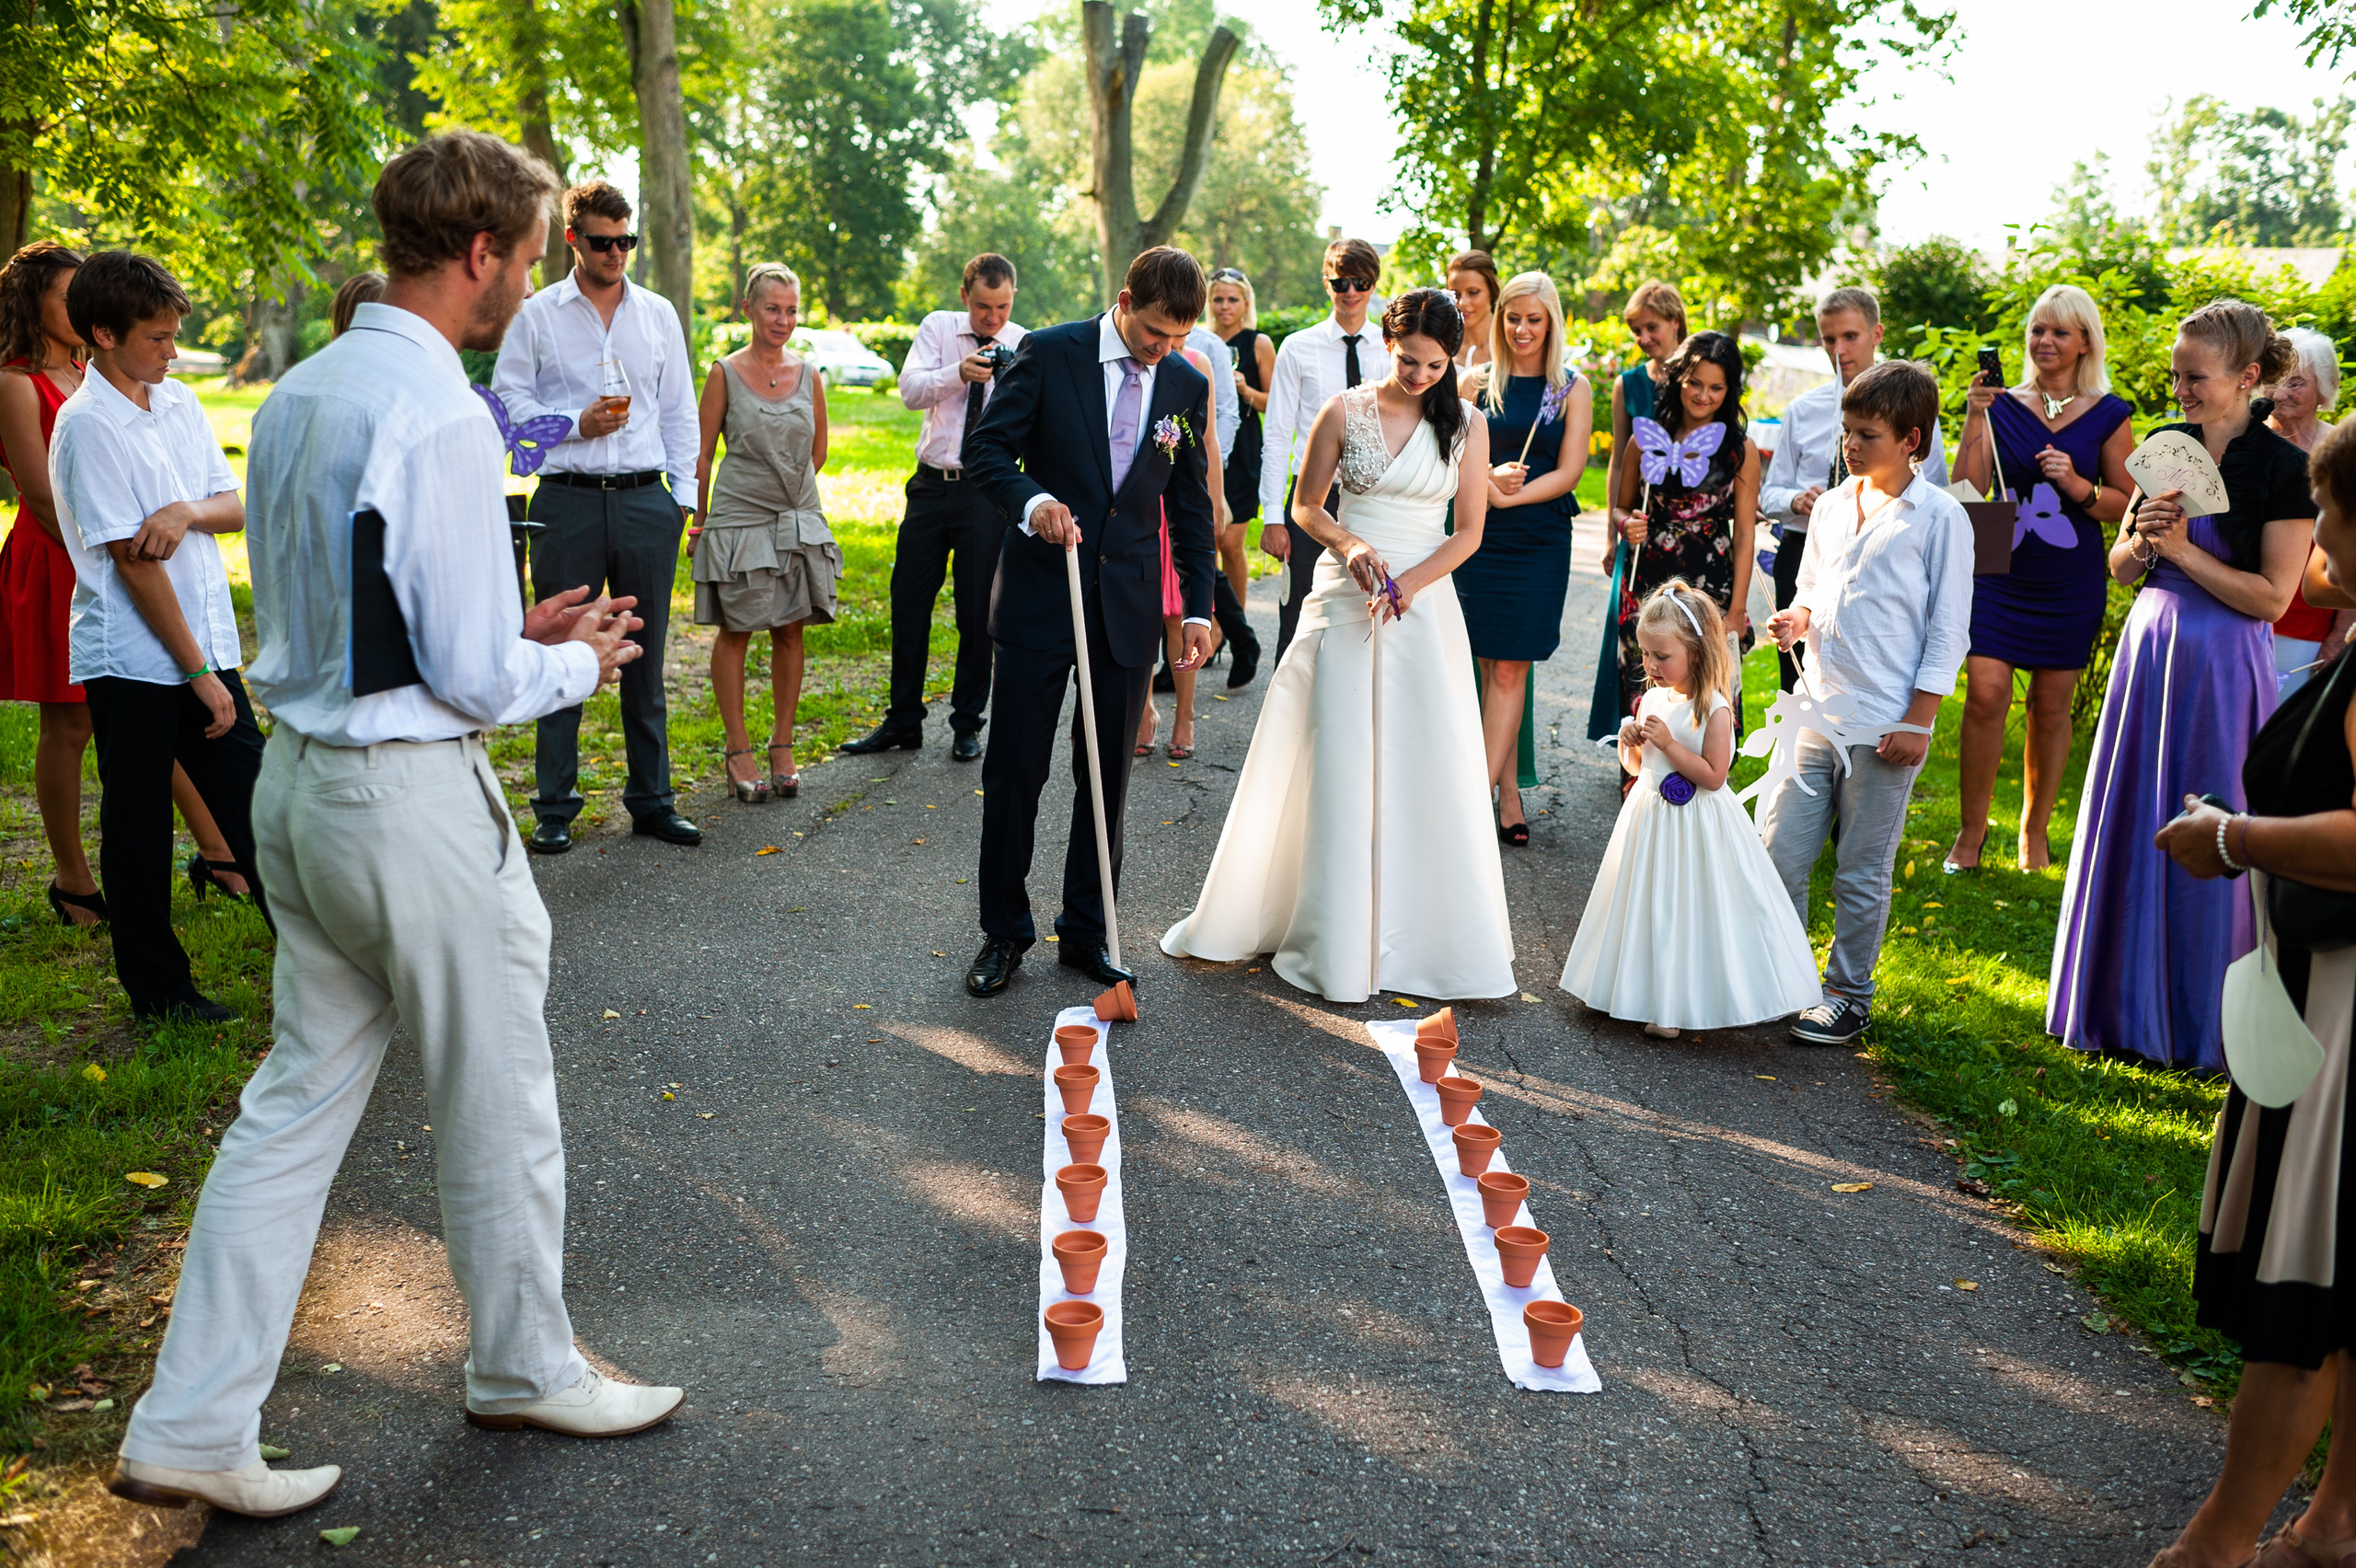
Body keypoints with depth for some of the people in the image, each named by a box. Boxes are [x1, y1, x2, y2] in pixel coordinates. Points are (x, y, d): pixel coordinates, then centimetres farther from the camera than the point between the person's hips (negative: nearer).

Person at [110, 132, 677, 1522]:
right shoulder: (440, 419, -20)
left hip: (300, 780, 8)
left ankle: (191, 1431, 22)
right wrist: (577, 664, 1)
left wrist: (512, 627, 14)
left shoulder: (297, 396, 8)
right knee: (498, 1110, 12)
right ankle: (526, 1370, 33)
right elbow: (477, 683, -19)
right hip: (415, 797, -8)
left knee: (297, 1104, 16)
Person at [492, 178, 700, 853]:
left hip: (646, 500, 2)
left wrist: (682, 493, 7)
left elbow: (680, 411, 14)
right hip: (568, 501, -2)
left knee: (646, 656, 7)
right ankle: (554, 807, 10)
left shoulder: (658, 314, 13)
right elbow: (508, 399, 4)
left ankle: (652, 800, 16)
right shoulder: (536, 314, 5)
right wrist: (575, 425, -10)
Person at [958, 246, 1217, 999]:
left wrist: (1199, 606, 5)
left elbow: (1191, 505, 11)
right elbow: (986, 447, -4)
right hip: (1039, 594, -3)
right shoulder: (1048, 354, -5)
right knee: (1014, 770, 2)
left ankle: (1085, 934, 21)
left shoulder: (1187, 385, 5)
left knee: (1107, 777, 8)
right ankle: (1004, 932, 16)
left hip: (1128, 605, 3)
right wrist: (1032, 500, -24)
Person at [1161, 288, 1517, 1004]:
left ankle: (1422, 937, 15)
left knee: (1426, 772, 1)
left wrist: (1407, 584, -12)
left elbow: (1469, 531, 3)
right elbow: (1305, 508, 6)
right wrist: (1349, 547, -14)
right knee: (1334, 766, 1)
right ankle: (1334, 938, 14)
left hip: (1425, 607, 1)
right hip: (1344, 603, -1)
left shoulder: (1467, 424, 3)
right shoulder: (1343, 413, 0)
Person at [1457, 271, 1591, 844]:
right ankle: (1509, 798, 11)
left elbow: (1569, 471, -2)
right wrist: (1489, 479, -17)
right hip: (1479, 535, 2)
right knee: (1490, 668, 2)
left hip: (1538, 540, -1)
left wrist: (1509, 495, -15)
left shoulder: (1573, 389, 4)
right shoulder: (1478, 381, 8)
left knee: (1509, 669, -5)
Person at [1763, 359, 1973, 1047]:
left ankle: (1848, 995, 20)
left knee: (1861, 873, 5)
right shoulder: (1830, 506, 11)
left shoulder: (1940, 516, -5)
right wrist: (1796, 618, -2)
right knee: (1778, 852, 6)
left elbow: (1948, 627, -5)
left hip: (1884, 724, -5)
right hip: (1815, 709, 5)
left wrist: (1919, 719, -9)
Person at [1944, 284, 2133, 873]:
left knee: (2051, 708, 8)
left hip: (2070, 583, 0)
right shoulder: (2003, 405, 2)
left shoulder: (2108, 415, 2)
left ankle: (2034, 831, 24)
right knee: (1985, 695, -10)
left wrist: (2078, 486, -16)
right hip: (1999, 574, 0)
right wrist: (1974, 421, -14)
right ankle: (1971, 830, 5)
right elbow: (1967, 493, -5)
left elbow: (2129, 504, 2)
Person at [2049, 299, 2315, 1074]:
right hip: (2149, 646, 5)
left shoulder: (2284, 468, -8)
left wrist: (2181, 549, -15)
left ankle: (2199, 1023, 17)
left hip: (2223, 665, -5)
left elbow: (2272, 597, -12)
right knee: (2131, 828, 9)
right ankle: (2123, 1004, 24)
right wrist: (2142, 541, -10)